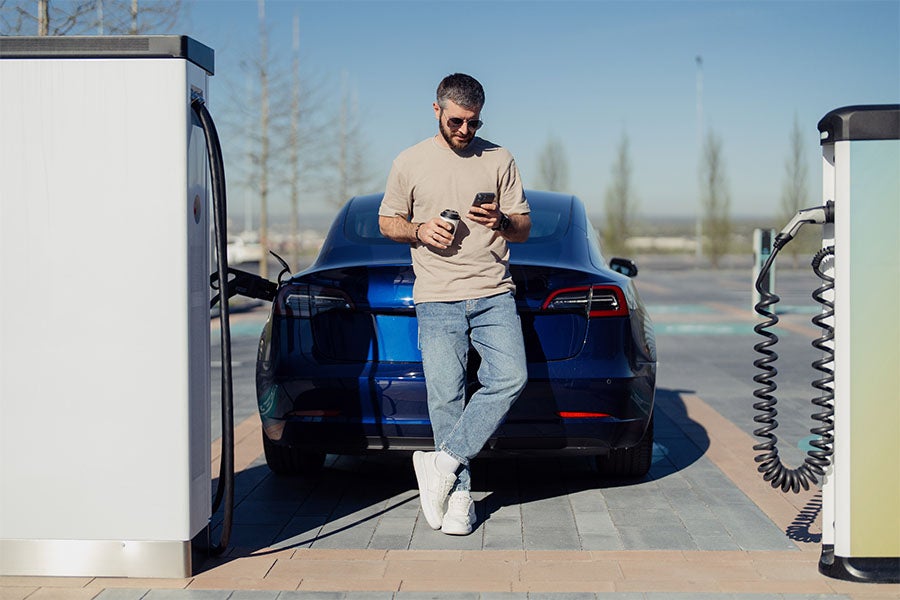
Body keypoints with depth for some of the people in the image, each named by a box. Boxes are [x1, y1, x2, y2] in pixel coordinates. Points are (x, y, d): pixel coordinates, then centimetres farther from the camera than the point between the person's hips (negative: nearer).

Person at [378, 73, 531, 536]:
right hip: (436, 299, -1)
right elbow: (387, 221, 16)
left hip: (493, 294, 1)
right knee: (445, 396, -5)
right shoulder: (409, 163, 9)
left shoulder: (500, 160, 11)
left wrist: (502, 222, -9)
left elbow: (524, 229, 14)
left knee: (509, 379, -18)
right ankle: (460, 496, 4)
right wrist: (419, 230, -5)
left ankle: (442, 464, -10)